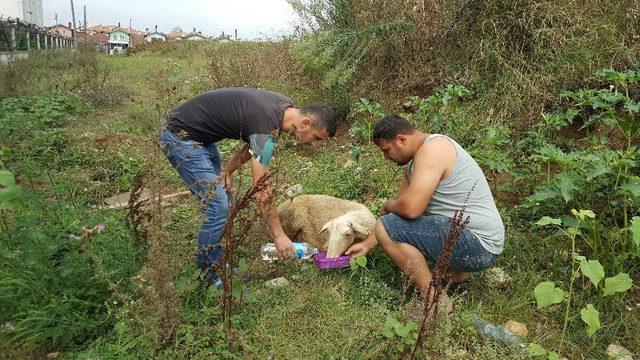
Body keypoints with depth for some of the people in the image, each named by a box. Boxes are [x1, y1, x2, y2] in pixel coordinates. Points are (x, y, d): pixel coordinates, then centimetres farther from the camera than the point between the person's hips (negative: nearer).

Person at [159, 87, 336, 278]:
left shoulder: (285, 106, -3)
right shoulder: (266, 126, -31)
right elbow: (261, 190, -27)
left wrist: (227, 170, -5)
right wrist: (279, 236, -19)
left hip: (201, 136, 9)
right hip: (180, 138, -9)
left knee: (222, 201, 12)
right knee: (219, 208, -11)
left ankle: (213, 260, 26)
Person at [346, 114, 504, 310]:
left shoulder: (432, 148, -19)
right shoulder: (413, 162, 12)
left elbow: (410, 208, -28)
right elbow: (403, 205, 17)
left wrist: (387, 206, -4)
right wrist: (367, 245, 16)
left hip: (478, 245, -10)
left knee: (385, 229, -16)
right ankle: (456, 270, 18)